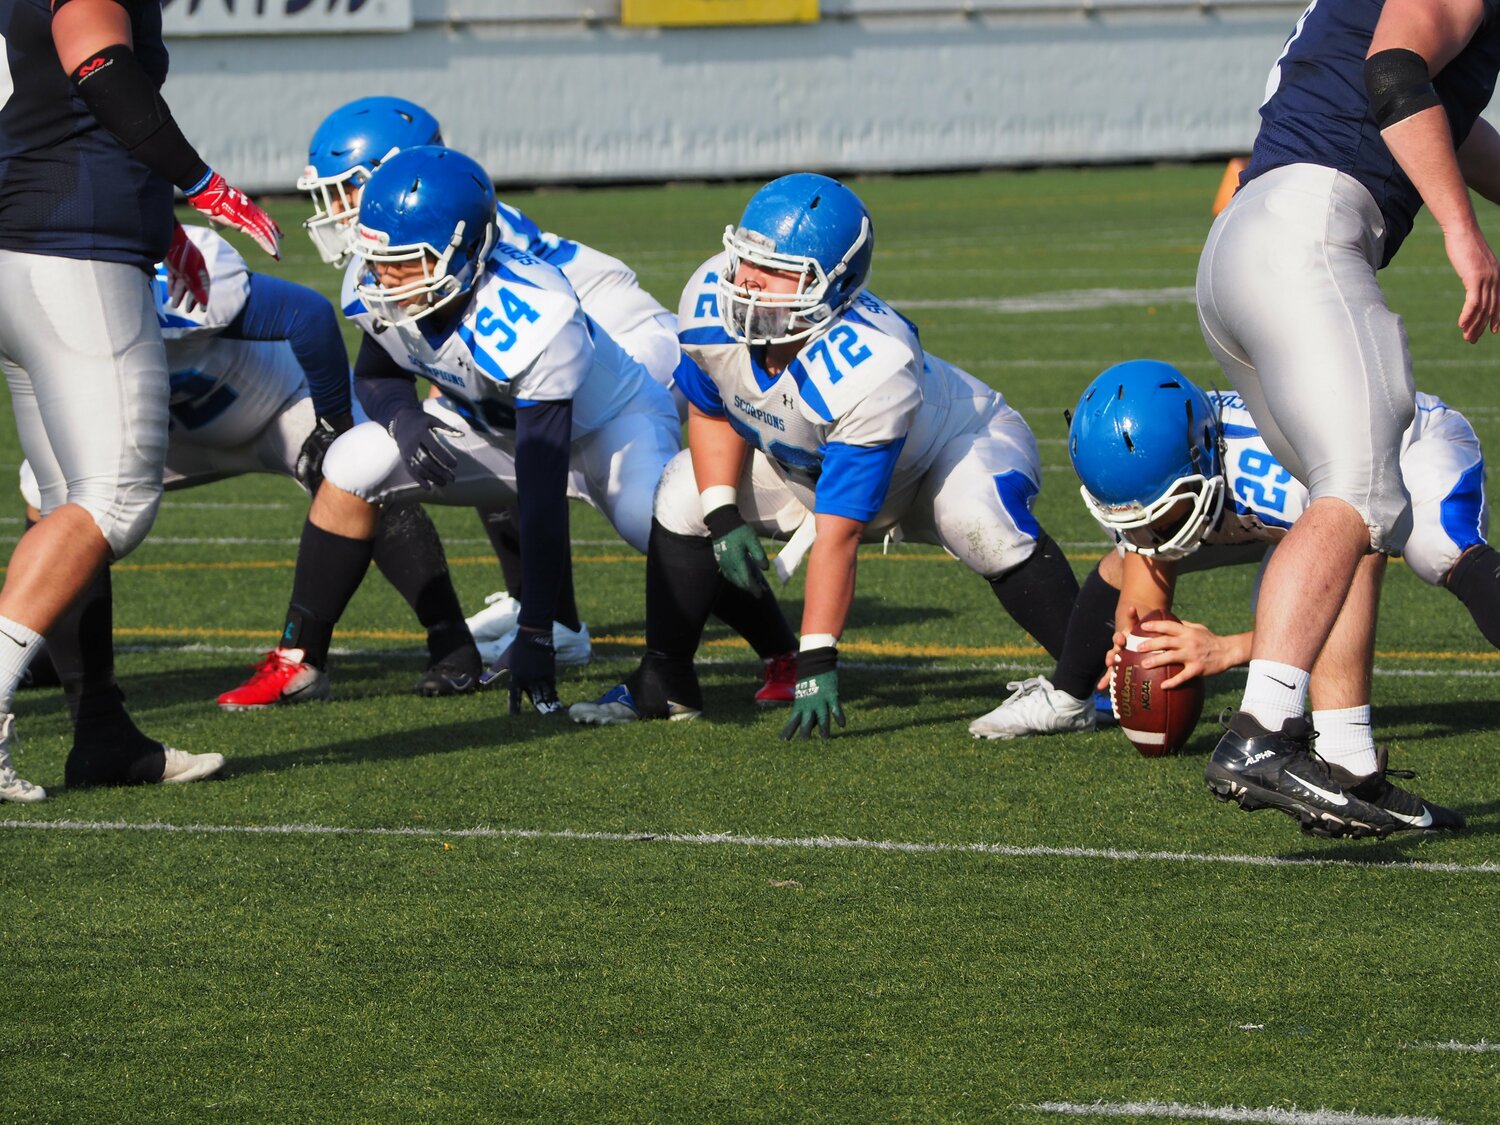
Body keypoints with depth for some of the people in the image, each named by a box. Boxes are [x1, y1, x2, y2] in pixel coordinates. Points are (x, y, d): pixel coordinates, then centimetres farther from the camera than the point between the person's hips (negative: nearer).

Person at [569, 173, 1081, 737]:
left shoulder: (869, 369, -44)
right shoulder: (710, 301, -28)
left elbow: (837, 535, -41)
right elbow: (713, 414, -5)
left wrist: (816, 660, -39)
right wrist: (723, 519, -18)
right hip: (803, 458, 6)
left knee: (980, 521, -36)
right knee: (683, 499, -6)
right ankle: (663, 683, 10)